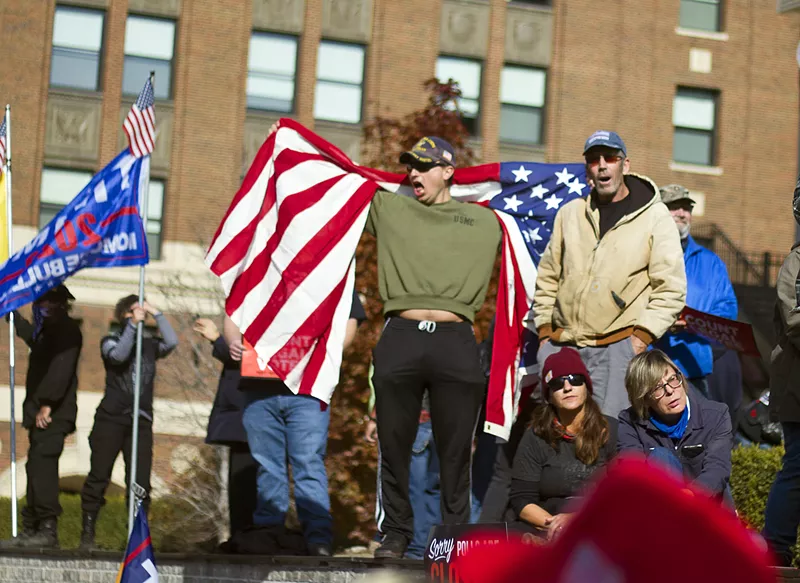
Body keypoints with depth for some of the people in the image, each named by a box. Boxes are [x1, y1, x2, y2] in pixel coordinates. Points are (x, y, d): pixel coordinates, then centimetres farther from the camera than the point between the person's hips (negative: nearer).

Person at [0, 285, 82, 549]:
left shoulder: (67, 330, -8)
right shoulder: (48, 330, 22)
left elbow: (60, 369, -19)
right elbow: (30, 334, 47)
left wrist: (46, 404, -23)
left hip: (55, 413, -10)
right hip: (41, 412, 10)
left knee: (42, 462, -18)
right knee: (37, 467, 8)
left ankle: (48, 529, -23)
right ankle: (32, 529, 10)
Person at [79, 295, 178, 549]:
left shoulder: (149, 344, 14)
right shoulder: (110, 341, 8)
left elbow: (171, 342, -5)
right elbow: (118, 355, -14)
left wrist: (156, 314, -5)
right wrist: (132, 325, -16)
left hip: (141, 421, 2)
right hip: (111, 417, -2)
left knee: (140, 482, -4)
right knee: (99, 476, -3)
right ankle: (88, 532, 1)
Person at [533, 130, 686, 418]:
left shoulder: (655, 217, 2)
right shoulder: (570, 214, 14)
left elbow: (671, 287, -1)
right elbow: (547, 278, 20)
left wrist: (643, 335, -9)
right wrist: (545, 331, 12)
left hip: (617, 348, -4)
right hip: (560, 345, 4)